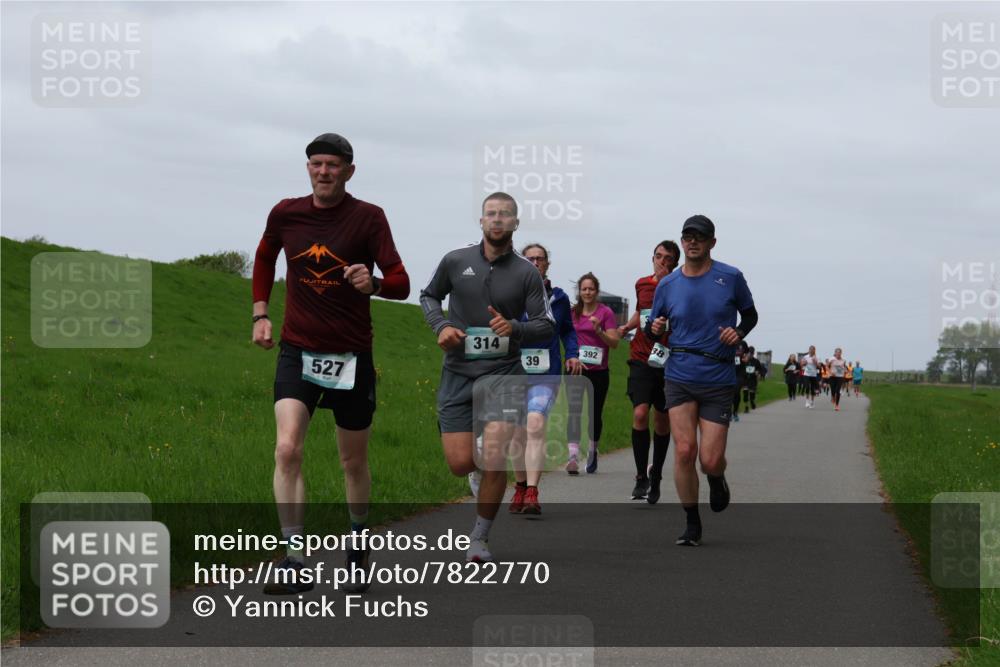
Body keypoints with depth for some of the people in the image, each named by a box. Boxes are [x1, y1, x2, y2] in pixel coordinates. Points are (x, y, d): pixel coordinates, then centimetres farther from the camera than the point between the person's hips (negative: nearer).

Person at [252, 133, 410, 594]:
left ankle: (357, 549, 36)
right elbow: (264, 259, 23)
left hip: (351, 356, -1)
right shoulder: (285, 214, 2)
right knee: (287, 449, -19)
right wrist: (260, 313, 15)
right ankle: (293, 562, -19)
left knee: (354, 463, 11)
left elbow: (401, 283, -12)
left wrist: (373, 284, -33)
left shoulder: (368, 218, -7)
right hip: (297, 350, 1)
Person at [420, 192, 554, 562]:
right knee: (461, 464, -4)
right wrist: (441, 326, -2)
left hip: (503, 371, -1)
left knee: (493, 460, -16)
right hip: (457, 371, 1)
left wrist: (514, 328, -19)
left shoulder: (527, 273, -1)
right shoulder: (455, 261, 2)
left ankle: (479, 538, 3)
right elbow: (429, 296, 17)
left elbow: (547, 326, 0)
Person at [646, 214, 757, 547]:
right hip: (680, 378, 1)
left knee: (710, 460, -6)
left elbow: (750, 315, 12)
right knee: (684, 451, -10)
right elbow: (653, 328, 13)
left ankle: (717, 479, 33)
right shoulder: (667, 285, 3)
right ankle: (692, 523, 7)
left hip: (718, 381, -1)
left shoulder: (731, 277, -2)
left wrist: (739, 333, -9)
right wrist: (654, 328, -11)